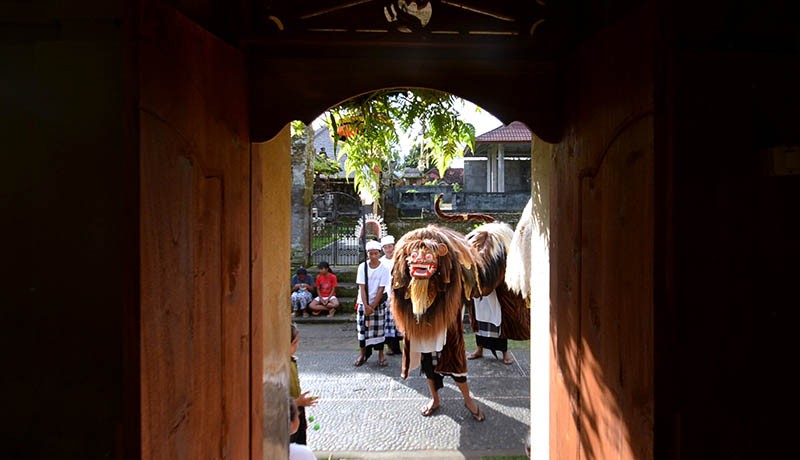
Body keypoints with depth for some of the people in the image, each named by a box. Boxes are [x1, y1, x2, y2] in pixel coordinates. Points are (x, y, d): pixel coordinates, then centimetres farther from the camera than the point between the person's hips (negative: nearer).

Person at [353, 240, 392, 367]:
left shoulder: (384, 269, -8)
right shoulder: (362, 267, -5)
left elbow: (381, 289, -9)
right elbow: (362, 287, -8)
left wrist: (372, 306, -12)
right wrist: (366, 306, -15)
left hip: (378, 304, -1)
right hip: (363, 303, 1)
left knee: (378, 329, 3)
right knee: (362, 328, 4)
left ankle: (380, 354, 13)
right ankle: (363, 353, 17)